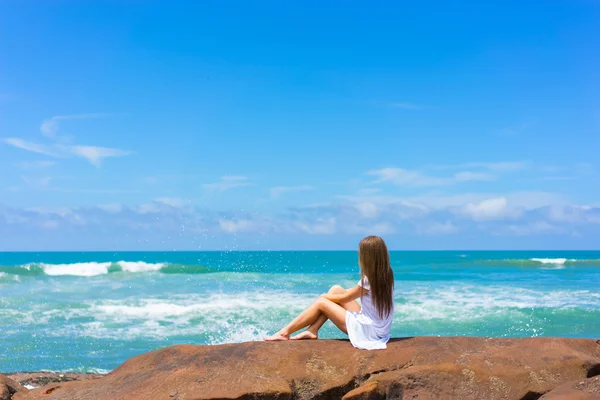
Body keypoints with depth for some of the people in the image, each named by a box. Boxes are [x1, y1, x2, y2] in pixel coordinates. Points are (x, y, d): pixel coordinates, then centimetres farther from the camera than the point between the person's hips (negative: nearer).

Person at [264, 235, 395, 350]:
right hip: (378, 327, 8)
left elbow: (344, 298, -6)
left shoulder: (369, 279, -22)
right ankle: (312, 331, 11)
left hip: (367, 331, -8)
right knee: (336, 289, 9)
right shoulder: (386, 274, 1)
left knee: (321, 302, 3)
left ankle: (285, 333, 14)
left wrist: (325, 296, 11)